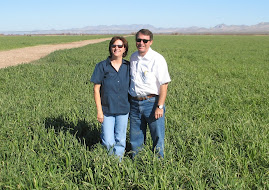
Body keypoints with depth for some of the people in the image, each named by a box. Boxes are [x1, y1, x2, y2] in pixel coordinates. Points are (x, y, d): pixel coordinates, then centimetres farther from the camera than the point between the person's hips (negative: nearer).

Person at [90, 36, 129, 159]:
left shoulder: (128, 66, 4)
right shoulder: (102, 66, -4)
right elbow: (96, 89, -3)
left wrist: (132, 107, 8)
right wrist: (99, 110, -7)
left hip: (123, 109, 2)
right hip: (107, 109, -2)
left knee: (120, 140, 10)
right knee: (108, 142, 0)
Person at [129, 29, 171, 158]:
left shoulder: (157, 59, -9)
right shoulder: (133, 57, 10)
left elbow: (164, 84, -12)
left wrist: (160, 106, -16)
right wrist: (130, 101, 15)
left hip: (152, 102, -5)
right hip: (134, 103, 5)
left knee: (158, 138, 3)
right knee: (135, 138, 13)